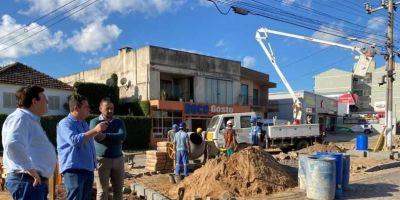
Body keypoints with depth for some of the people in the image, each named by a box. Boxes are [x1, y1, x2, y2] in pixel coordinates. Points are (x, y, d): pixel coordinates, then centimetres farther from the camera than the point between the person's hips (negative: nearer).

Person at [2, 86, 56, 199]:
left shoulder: (32, 120, 21)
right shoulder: (20, 118, -11)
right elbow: (13, 144, -30)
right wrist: (30, 168, -25)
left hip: (37, 181, 11)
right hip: (27, 181, -11)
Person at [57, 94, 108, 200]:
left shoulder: (84, 123, 17)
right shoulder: (65, 123, -10)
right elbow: (74, 140, -28)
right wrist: (95, 130, -28)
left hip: (88, 169, 9)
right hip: (74, 169, -9)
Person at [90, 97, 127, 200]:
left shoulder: (119, 122, 9)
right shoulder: (95, 122, 0)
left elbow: (123, 136, -10)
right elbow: (98, 138, -16)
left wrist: (105, 135, -14)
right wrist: (116, 138, -13)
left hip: (118, 159, 3)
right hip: (102, 160, -3)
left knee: (118, 190, 10)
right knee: (102, 192, 2)